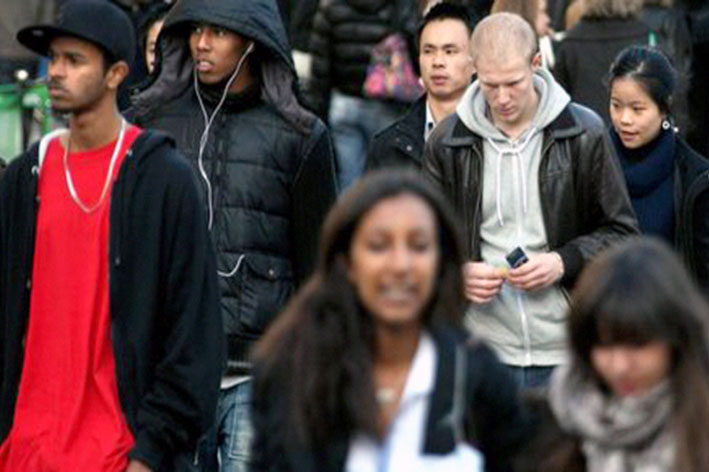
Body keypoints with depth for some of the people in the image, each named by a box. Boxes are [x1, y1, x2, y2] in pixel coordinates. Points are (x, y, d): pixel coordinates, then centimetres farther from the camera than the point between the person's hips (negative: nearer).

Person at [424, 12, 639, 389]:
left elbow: (621, 231, 5)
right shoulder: (447, 141, 3)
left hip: (566, 351, -1)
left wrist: (564, 262, -13)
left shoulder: (585, 134, -1)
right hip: (481, 353, 1)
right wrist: (458, 272, -9)